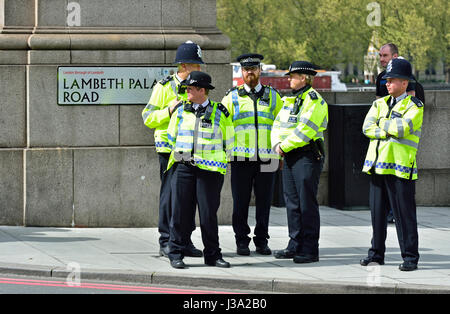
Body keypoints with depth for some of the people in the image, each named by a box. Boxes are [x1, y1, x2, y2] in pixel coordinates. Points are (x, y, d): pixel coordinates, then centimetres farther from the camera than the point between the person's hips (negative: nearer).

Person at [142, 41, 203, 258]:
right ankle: (166, 243, 1)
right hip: (169, 148, -6)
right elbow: (148, 117, -7)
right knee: (170, 195, -5)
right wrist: (169, 110, -21)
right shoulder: (164, 87, -4)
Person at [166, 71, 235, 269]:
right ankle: (176, 254, 3)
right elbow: (171, 137, 19)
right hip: (183, 168, 1)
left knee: (209, 213, 0)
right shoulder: (180, 110, 8)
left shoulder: (220, 113, 3)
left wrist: (221, 160, 14)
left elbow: (228, 141, 13)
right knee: (180, 211, -2)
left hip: (209, 170, -1)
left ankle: (212, 255, 9)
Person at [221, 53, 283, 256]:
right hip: (241, 158, -1)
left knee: (264, 201, 3)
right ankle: (241, 241, 8)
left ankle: (262, 241, 13)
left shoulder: (272, 96, 12)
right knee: (241, 201, -1)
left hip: (267, 158, 1)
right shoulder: (232, 97, 9)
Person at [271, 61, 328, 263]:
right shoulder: (290, 101, 18)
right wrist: (277, 143, -3)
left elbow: (305, 130, -19)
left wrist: (285, 146, -13)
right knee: (292, 201, 11)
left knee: (307, 203, -7)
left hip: (307, 156, -9)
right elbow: (278, 124, 16)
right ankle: (295, 245, 18)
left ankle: (310, 250, -4)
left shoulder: (314, 101, -11)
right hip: (290, 156, 9)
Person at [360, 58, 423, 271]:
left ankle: (410, 257, 1)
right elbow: (367, 128, 2)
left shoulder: (414, 106, -2)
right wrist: (390, 131, -11)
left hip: (401, 168, -6)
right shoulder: (379, 104, 16)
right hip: (378, 165, 6)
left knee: (404, 214, -4)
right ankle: (376, 253, 17)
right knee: (377, 212, 8)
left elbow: (402, 128, -18)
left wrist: (382, 125, -2)